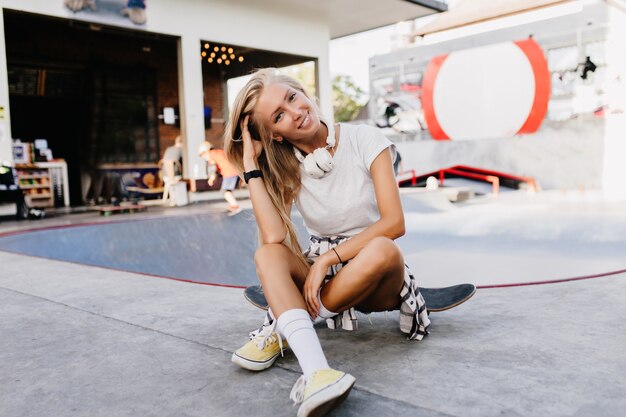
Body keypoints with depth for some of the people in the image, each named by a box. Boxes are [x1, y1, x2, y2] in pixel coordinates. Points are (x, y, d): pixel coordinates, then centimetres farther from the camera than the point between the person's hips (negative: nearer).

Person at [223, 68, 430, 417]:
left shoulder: (365, 140, -11)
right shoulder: (284, 166, -4)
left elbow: (394, 223, -18)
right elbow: (274, 238, -21)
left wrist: (327, 258, -24)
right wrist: (251, 164, -17)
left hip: (375, 277, -2)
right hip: (319, 271, 3)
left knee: (383, 250, -37)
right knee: (267, 255, -27)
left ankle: (283, 329, -21)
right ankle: (316, 372, -45)